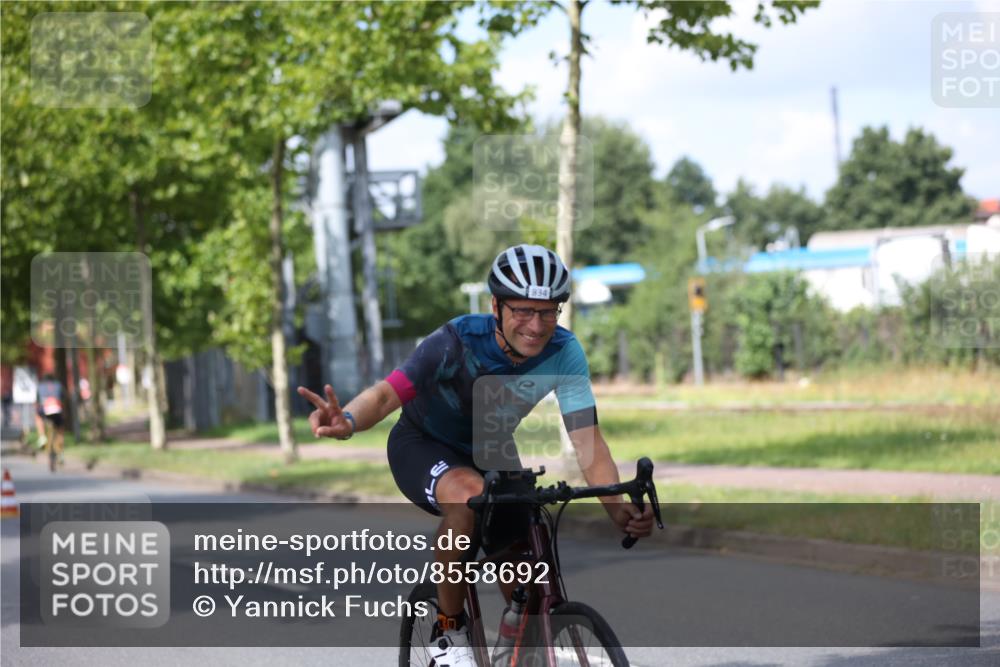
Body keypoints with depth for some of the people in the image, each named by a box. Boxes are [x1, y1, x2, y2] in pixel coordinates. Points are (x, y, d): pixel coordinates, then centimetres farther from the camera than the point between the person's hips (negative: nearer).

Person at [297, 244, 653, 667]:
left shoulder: (564, 353, -23)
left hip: (490, 453, 4)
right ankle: (449, 631, -18)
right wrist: (348, 421, -67)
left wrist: (618, 509, -44)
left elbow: (587, 439, -28)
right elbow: (389, 392, -44)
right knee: (469, 496, -37)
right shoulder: (458, 342, -33)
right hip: (424, 446, -4)